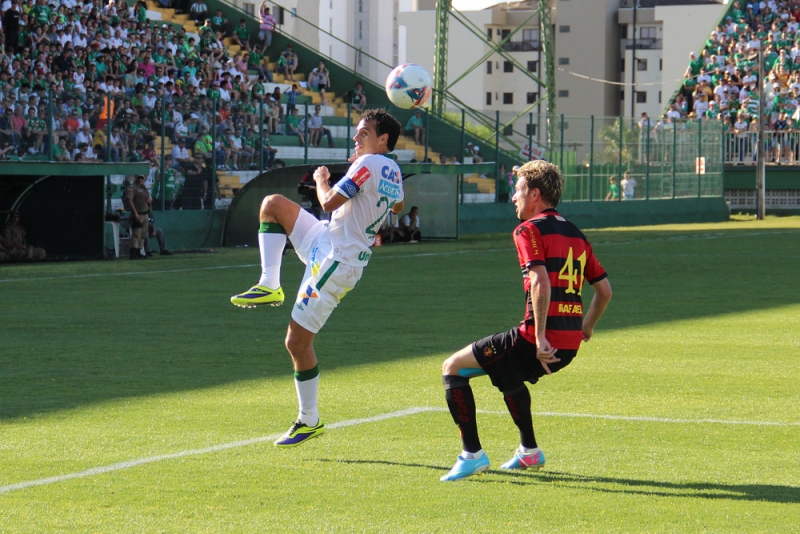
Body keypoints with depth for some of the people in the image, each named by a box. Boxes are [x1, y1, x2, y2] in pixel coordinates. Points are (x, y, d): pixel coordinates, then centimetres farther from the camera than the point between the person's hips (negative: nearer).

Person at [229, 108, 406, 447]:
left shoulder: (368, 164, -18)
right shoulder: (394, 174, 10)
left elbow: (330, 202, -23)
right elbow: (397, 206, 32)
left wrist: (321, 179, -5)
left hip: (335, 263, -10)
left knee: (297, 343, -4)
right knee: (273, 204, 6)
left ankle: (309, 421, 8)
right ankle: (270, 286, 1)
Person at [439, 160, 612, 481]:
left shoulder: (529, 230, -7)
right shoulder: (575, 235, 17)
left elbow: (541, 283, -21)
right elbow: (604, 289, 19)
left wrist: (540, 337, -21)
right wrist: (586, 328, 32)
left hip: (542, 342, -9)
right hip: (569, 347, 9)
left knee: (453, 368, 3)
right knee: (508, 374, 37)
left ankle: (473, 455, -2)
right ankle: (529, 452, 41)